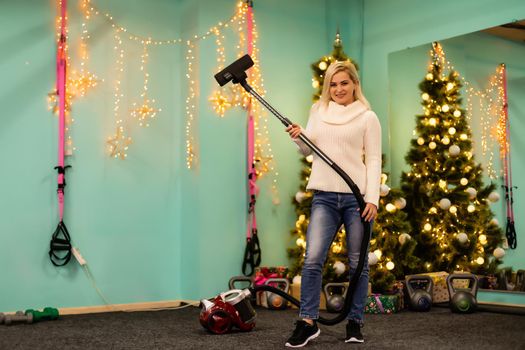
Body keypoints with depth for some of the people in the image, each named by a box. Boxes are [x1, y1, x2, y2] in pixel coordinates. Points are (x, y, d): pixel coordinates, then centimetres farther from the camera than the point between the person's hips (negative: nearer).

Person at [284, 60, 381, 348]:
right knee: (313, 258, -9)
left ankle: (355, 323, 15)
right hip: (324, 196, 2)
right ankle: (308, 322, -2)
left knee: (357, 263, 4)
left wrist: (372, 198, -10)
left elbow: (373, 160, 0)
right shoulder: (318, 111, 14)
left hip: (356, 196, -2)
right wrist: (299, 137, 0)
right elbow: (309, 150, 22)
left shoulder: (367, 117, 3)